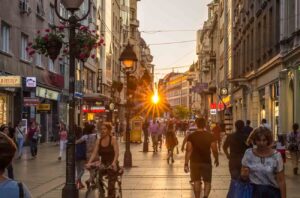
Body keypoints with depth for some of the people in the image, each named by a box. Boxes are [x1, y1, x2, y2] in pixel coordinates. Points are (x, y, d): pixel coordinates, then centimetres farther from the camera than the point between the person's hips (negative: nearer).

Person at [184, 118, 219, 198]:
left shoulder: (191, 136, -6)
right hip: (206, 161, 0)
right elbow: (214, 150, -6)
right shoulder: (210, 136, -6)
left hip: (195, 162, 0)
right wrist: (216, 160, 12)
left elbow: (188, 151, -10)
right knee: (207, 181, 10)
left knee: (196, 181, 13)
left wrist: (186, 164, -7)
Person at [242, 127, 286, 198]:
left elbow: (281, 181, -3)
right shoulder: (248, 153, -1)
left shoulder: (276, 156, -7)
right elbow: (243, 176, 8)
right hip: (253, 191, 2)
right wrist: (244, 175, -14)